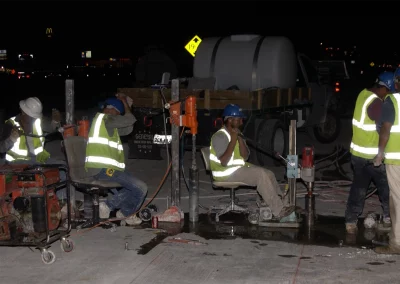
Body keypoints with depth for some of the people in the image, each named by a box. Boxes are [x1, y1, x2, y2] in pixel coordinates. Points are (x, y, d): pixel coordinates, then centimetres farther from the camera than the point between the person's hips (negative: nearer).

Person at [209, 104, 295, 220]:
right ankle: (278, 211, -21)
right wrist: (233, 140, -25)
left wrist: (240, 138, -12)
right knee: (261, 175, -23)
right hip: (226, 172, -9)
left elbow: (245, 157, 2)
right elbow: (224, 162, -27)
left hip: (239, 167, 9)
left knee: (269, 174, -3)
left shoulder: (236, 133, 9)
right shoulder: (220, 136, -17)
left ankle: (281, 203, -3)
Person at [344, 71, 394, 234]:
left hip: (357, 151, 8)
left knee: (358, 186, 14)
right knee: (386, 186, 9)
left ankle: (351, 221, 17)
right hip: (371, 155, -8)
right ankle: (389, 218, 22)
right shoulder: (376, 103, -23)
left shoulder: (364, 94, 3)